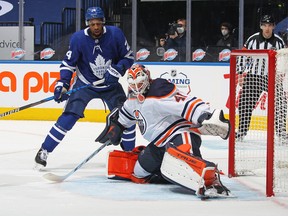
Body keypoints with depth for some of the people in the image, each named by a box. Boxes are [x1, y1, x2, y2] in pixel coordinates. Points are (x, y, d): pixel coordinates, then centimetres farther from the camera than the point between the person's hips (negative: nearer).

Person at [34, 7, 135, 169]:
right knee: (70, 116, -16)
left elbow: (128, 57, -4)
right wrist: (63, 84, -17)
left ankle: (130, 153, 15)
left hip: (110, 84, 2)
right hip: (85, 83, -2)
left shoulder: (115, 34, -14)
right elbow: (69, 63, -6)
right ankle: (44, 151, -9)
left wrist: (117, 70, -21)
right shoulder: (78, 38, -16)